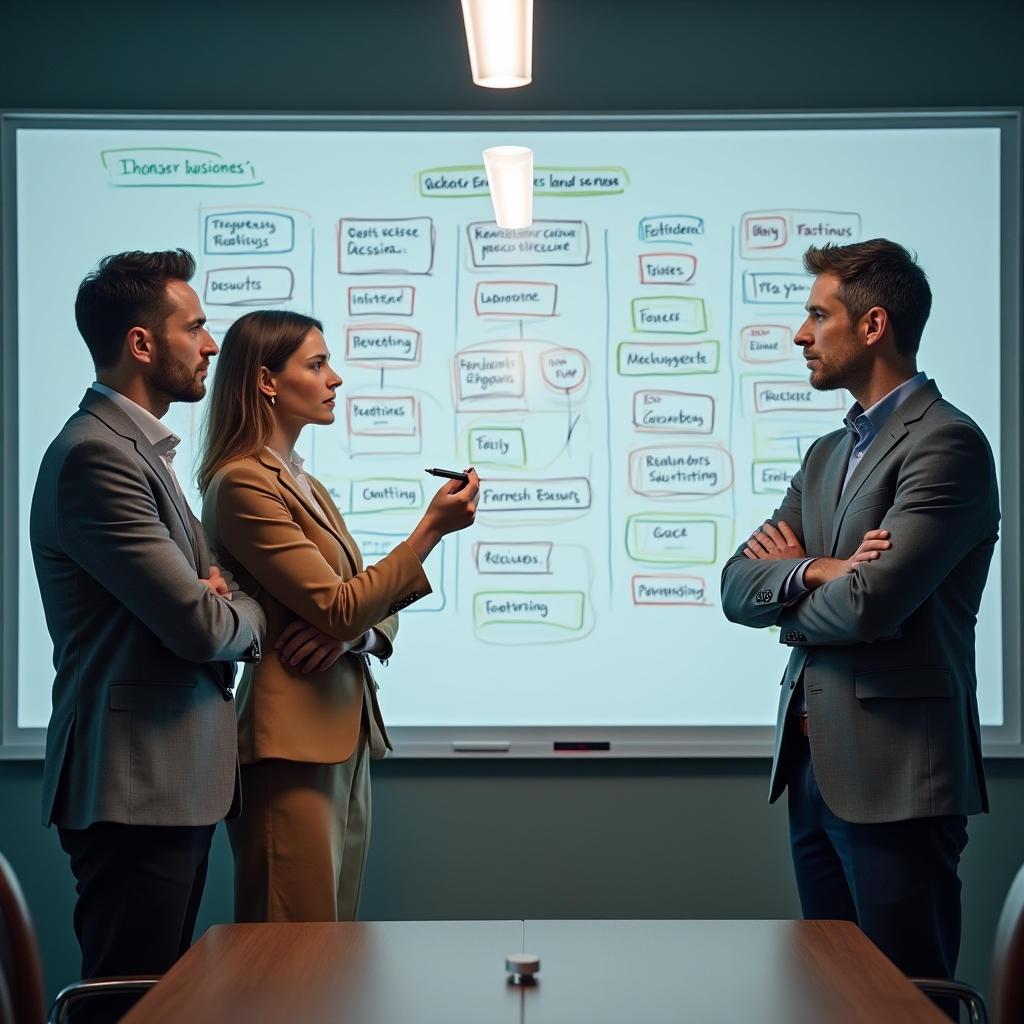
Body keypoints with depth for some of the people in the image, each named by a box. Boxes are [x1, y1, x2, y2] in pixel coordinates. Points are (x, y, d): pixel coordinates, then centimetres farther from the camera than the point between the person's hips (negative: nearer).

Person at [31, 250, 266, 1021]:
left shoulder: (141, 450, 16)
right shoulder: (95, 456, -17)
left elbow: (190, 594, 20)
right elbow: (201, 627, -21)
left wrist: (217, 594, -3)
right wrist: (249, 612, 2)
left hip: (174, 782, 10)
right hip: (137, 787, -10)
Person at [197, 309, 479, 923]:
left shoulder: (309, 488, 20)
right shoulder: (243, 483, -11)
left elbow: (374, 607, 16)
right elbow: (339, 609, -16)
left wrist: (350, 635, -7)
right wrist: (432, 528, -14)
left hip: (347, 739, 10)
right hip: (294, 746, -9)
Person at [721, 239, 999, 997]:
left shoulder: (946, 443, -11)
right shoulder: (827, 456, 17)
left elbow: (869, 603, -21)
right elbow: (738, 587, 9)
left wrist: (790, 591, 0)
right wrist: (820, 572, -11)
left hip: (895, 776, -8)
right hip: (815, 765, 9)